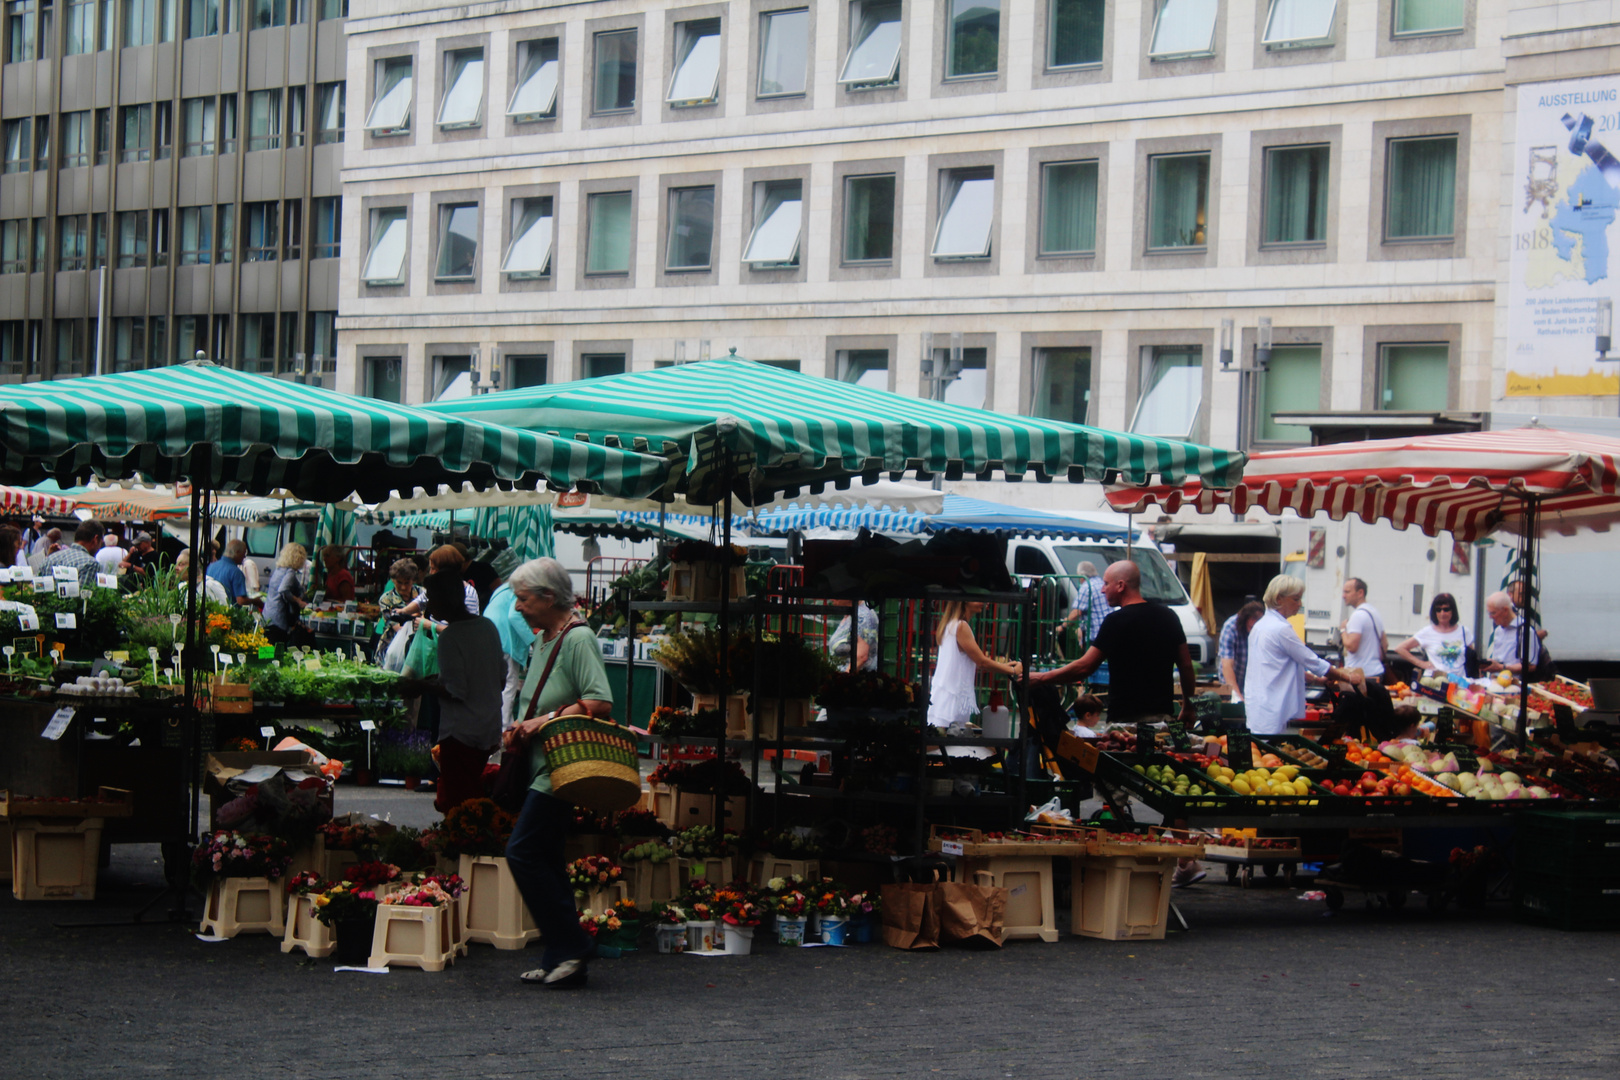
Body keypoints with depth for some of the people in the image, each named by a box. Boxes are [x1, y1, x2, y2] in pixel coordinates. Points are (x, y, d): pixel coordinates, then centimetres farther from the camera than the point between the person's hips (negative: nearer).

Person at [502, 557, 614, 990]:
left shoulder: (578, 639, -13)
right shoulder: (540, 642, 17)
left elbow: (600, 704, -22)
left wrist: (545, 721, -20)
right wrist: (520, 730, 9)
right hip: (542, 767, 10)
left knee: (523, 852, -13)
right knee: (545, 860, 9)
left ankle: (570, 946, -8)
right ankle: (563, 960, 13)